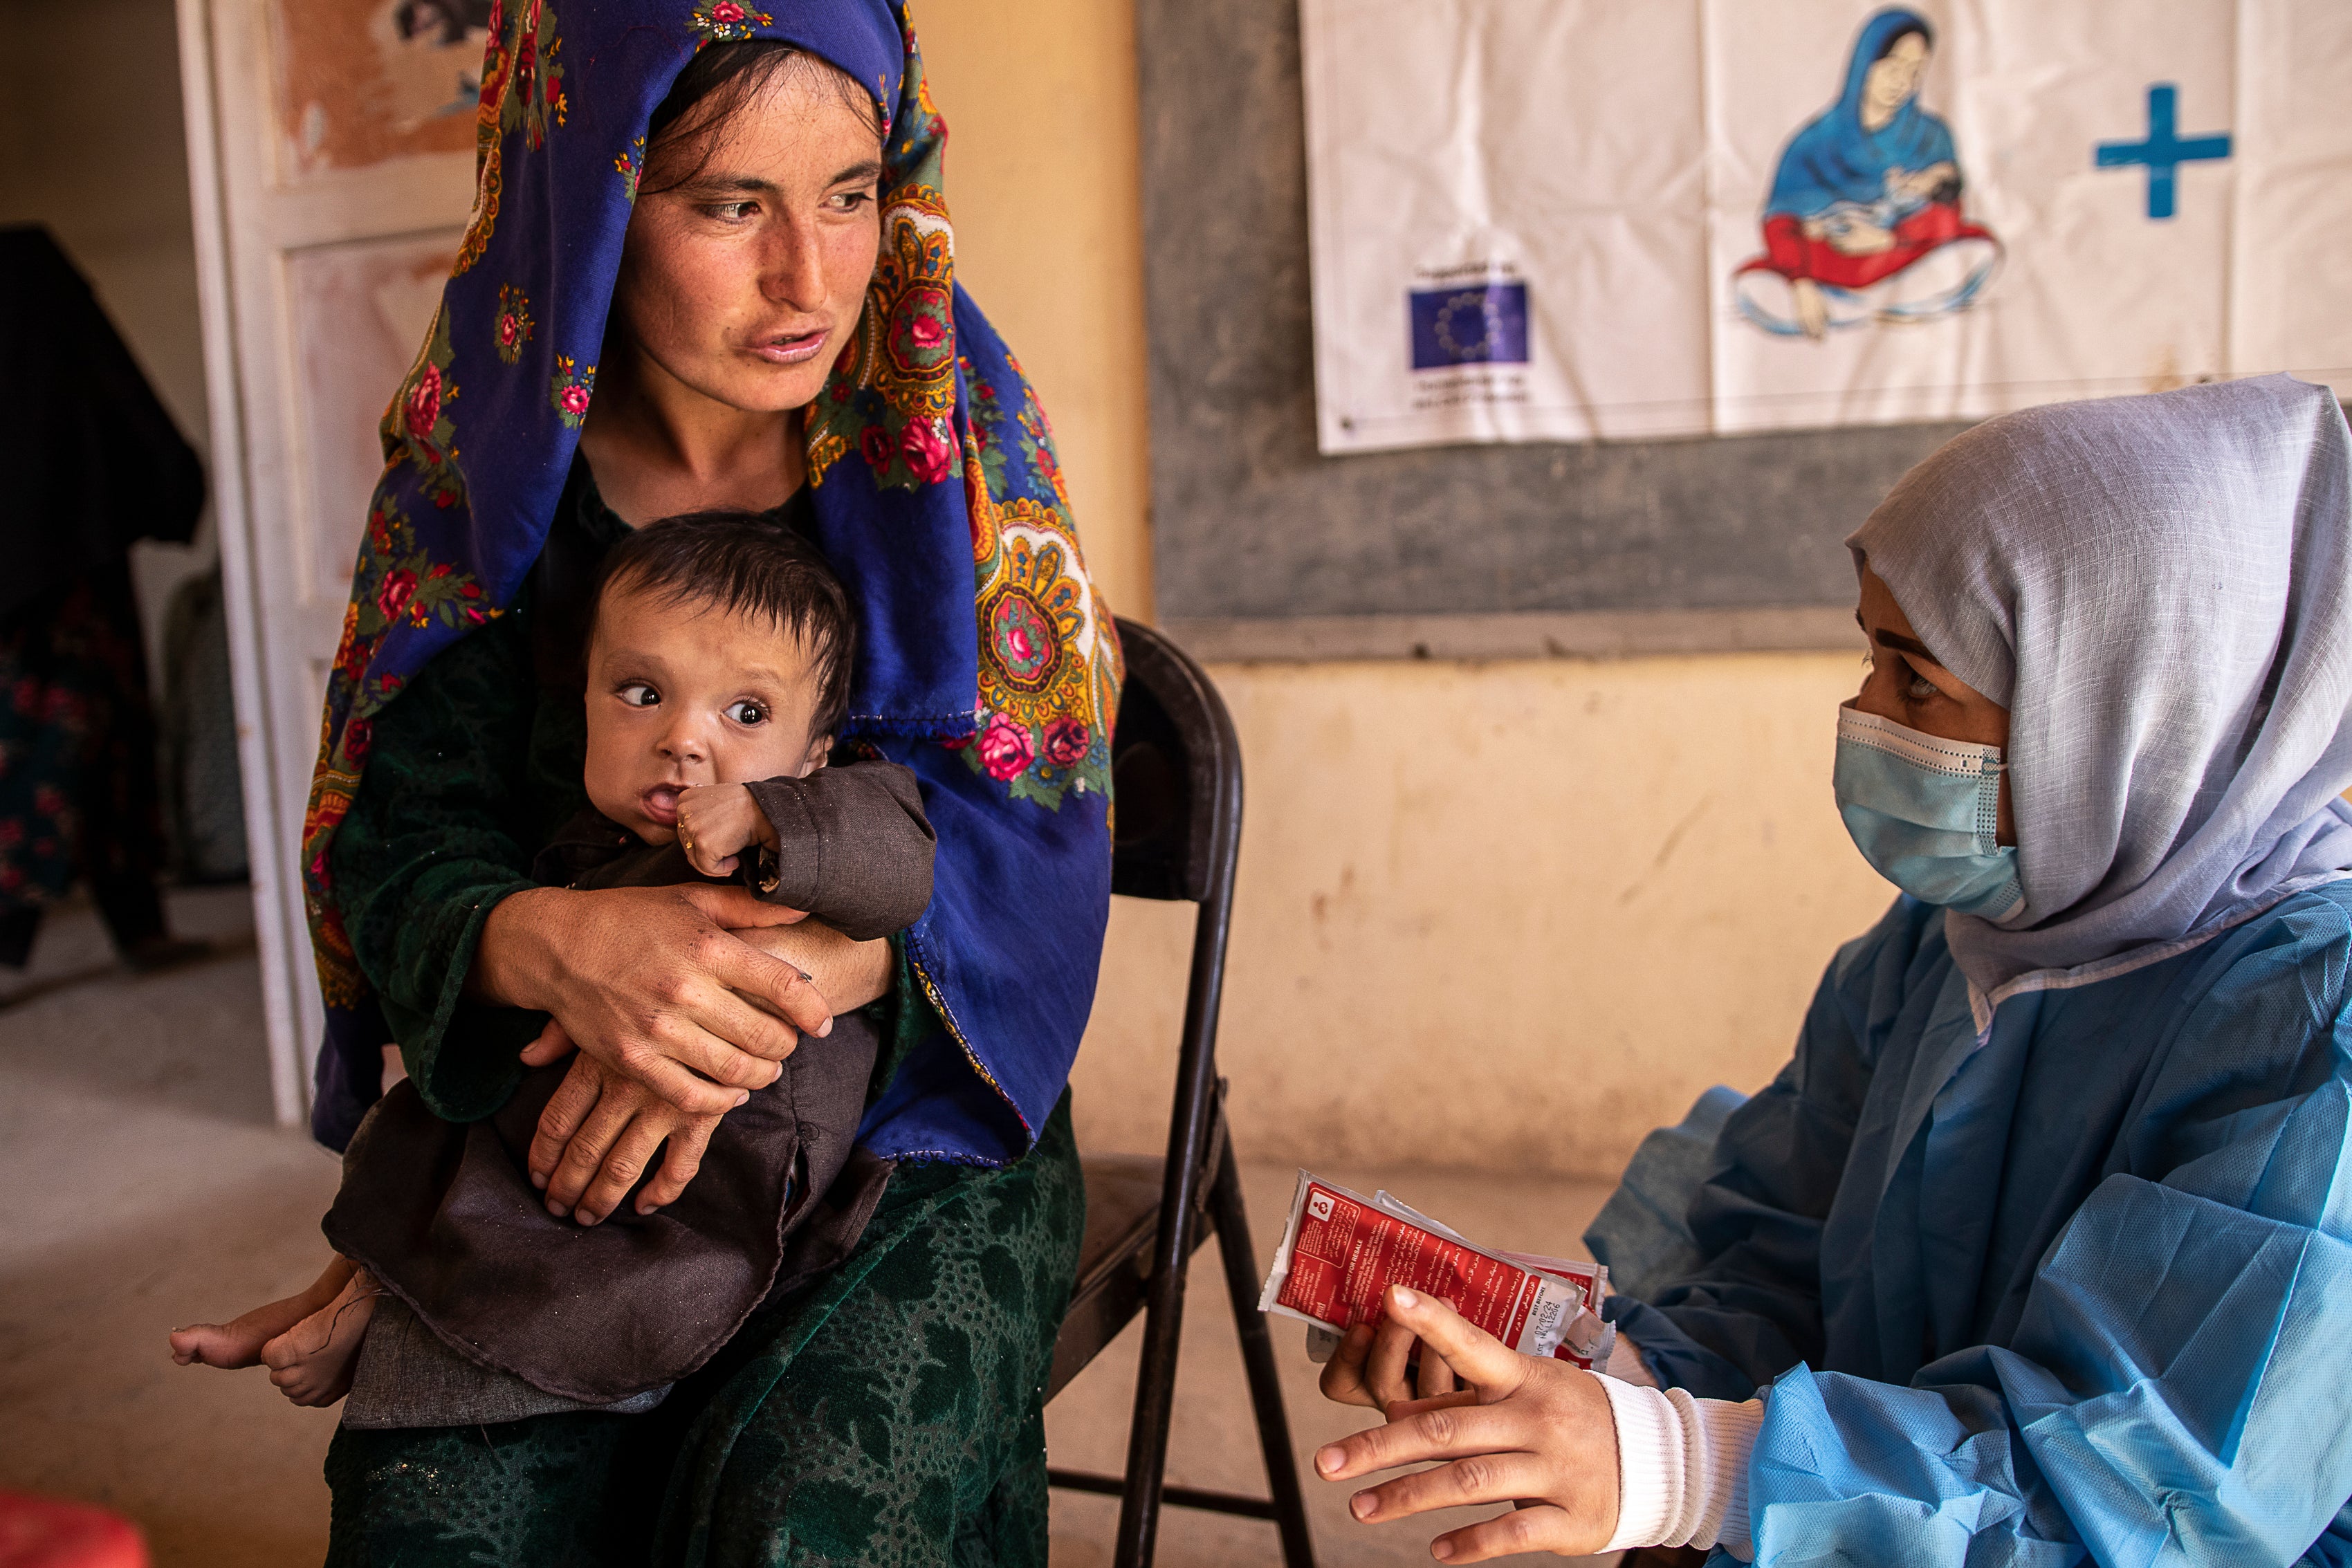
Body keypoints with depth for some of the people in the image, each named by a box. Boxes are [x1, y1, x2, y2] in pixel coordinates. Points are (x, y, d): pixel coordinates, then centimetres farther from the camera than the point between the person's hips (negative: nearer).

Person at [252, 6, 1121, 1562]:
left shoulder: (950, 428, -6)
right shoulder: (491, 461, -2)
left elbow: (1028, 816, -10)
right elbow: (401, 849, -4)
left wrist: (779, 982, -26)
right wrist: (550, 944, -28)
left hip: (916, 1106, -1)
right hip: (559, 1139, 2)